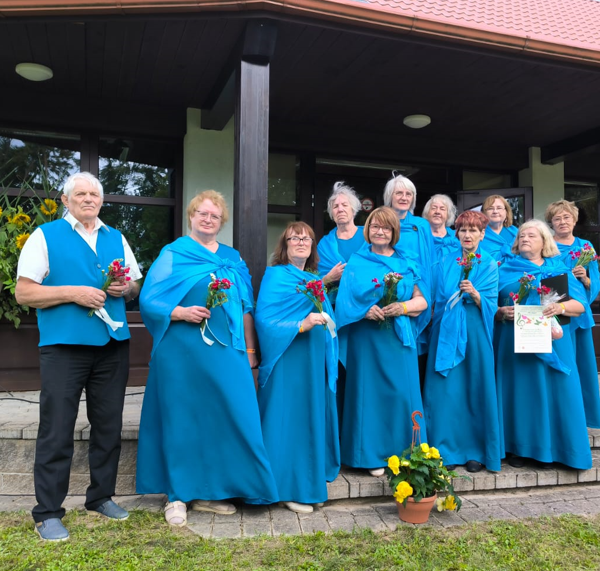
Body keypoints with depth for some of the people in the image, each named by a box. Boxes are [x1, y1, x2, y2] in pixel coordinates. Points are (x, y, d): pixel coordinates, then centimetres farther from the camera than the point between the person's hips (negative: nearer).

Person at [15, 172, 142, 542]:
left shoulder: (117, 239, 14)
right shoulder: (46, 236, 1)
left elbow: (136, 286, 18)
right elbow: (24, 292, -5)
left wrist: (125, 288, -4)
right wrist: (74, 293, -16)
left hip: (113, 345, 5)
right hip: (65, 345, -4)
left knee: (109, 426, 12)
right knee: (57, 430, 0)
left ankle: (102, 497, 28)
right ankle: (48, 512, 14)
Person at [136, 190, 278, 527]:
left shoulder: (234, 259, 15)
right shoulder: (173, 255, 4)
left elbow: (246, 308, 15)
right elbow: (149, 300, -2)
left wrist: (251, 351, 10)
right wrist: (182, 312, -19)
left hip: (226, 352, 4)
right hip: (183, 351, -4)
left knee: (225, 418, 4)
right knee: (182, 419, 2)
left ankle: (210, 492, 20)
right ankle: (178, 496, 16)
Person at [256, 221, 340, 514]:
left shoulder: (316, 280, 17)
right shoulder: (275, 276, -4)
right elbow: (264, 319, -14)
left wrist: (327, 324, 2)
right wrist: (302, 325, -23)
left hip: (316, 361, 7)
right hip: (288, 361, -7)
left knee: (313, 418, 11)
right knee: (289, 420, -3)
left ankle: (312, 477, 25)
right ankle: (290, 488, 8)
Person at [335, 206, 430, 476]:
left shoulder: (408, 264, 12)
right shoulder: (356, 263, 7)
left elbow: (422, 300, 5)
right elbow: (345, 301, -2)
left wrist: (402, 307, -14)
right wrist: (366, 310, -21)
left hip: (400, 336, 2)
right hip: (367, 337, -1)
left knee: (402, 392, 2)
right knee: (370, 392, 1)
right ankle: (372, 456, 11)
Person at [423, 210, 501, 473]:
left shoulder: (490, 264, 5)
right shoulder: (446, 262, 9)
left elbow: (491, 305, -2)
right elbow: (439, 299, 12)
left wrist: (475, 294, -20)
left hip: (476, 332, -1)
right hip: (448, 332, 1)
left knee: (476, 389, 2)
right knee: (446, 390, 1)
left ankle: (476, 451, 15)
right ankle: (448, 450, 11)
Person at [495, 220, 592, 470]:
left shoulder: (560, 269, 12)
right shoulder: (505, 270, 11)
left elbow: (580, 305, 3)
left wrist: (560, 307, -16)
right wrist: (501, 312, -15)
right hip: (515, 344, 0)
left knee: (552, 392, 1)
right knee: (518, 391, 1)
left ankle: (551, 448, 13)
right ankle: (518, 447, 11)